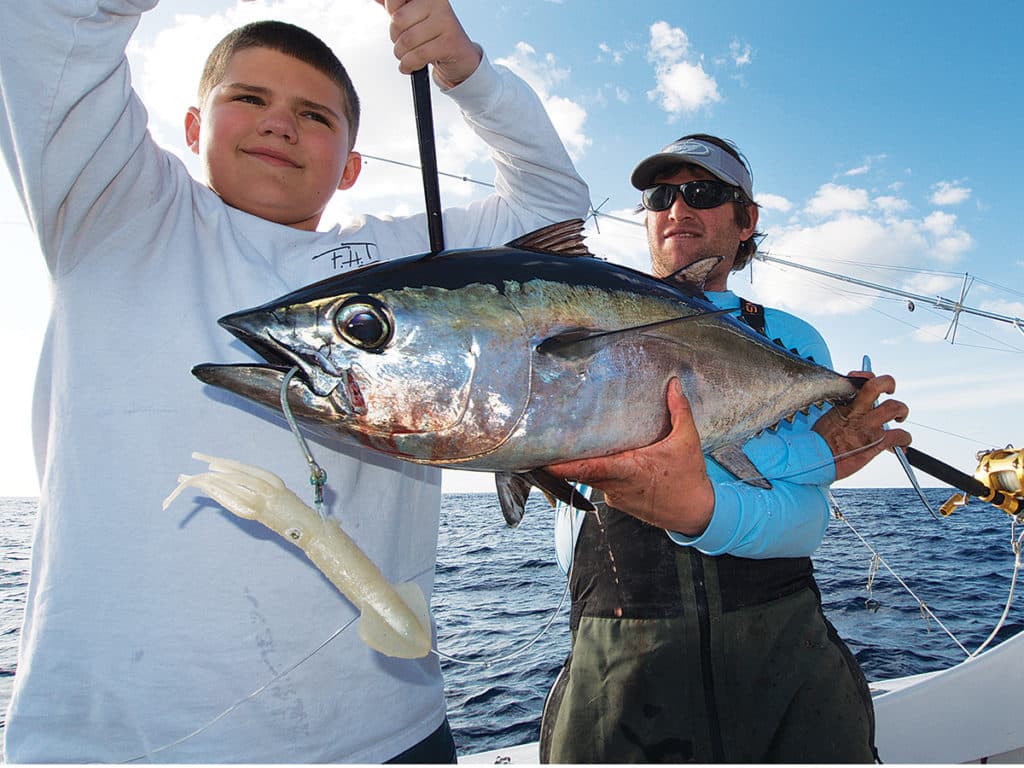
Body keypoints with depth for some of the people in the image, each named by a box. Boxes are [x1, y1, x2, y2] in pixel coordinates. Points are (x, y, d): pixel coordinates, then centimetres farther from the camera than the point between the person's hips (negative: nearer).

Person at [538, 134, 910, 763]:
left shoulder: (790, 339, 9)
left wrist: (699, 509, -29)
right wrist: (815, 450, -12)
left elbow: (809, 520, -5)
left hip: (784, 646, 2)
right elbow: (600, 439, -14)